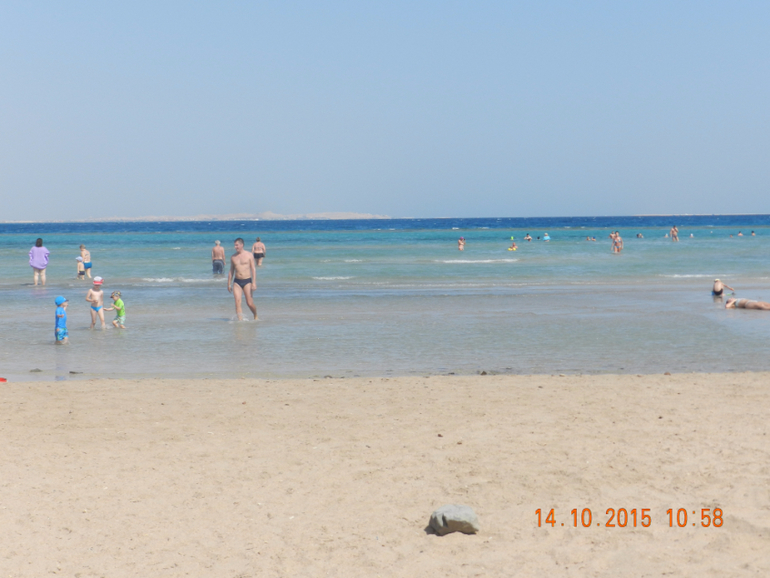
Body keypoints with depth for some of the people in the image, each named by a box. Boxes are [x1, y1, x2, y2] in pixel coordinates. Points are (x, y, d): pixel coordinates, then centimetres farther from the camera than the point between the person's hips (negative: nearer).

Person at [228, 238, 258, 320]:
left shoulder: (249, 255, 1)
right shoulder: (233, 257, 10)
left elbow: (253, 269, -2)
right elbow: (231, 271, 16)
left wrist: (254, 283, -11)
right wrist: (228, 285, 13)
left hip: (247, 281, -3)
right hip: (237, 282, 3)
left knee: (250, 303, -2)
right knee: (237, 302, -14)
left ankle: (255, 316, 24)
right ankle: (240, 319, -16)